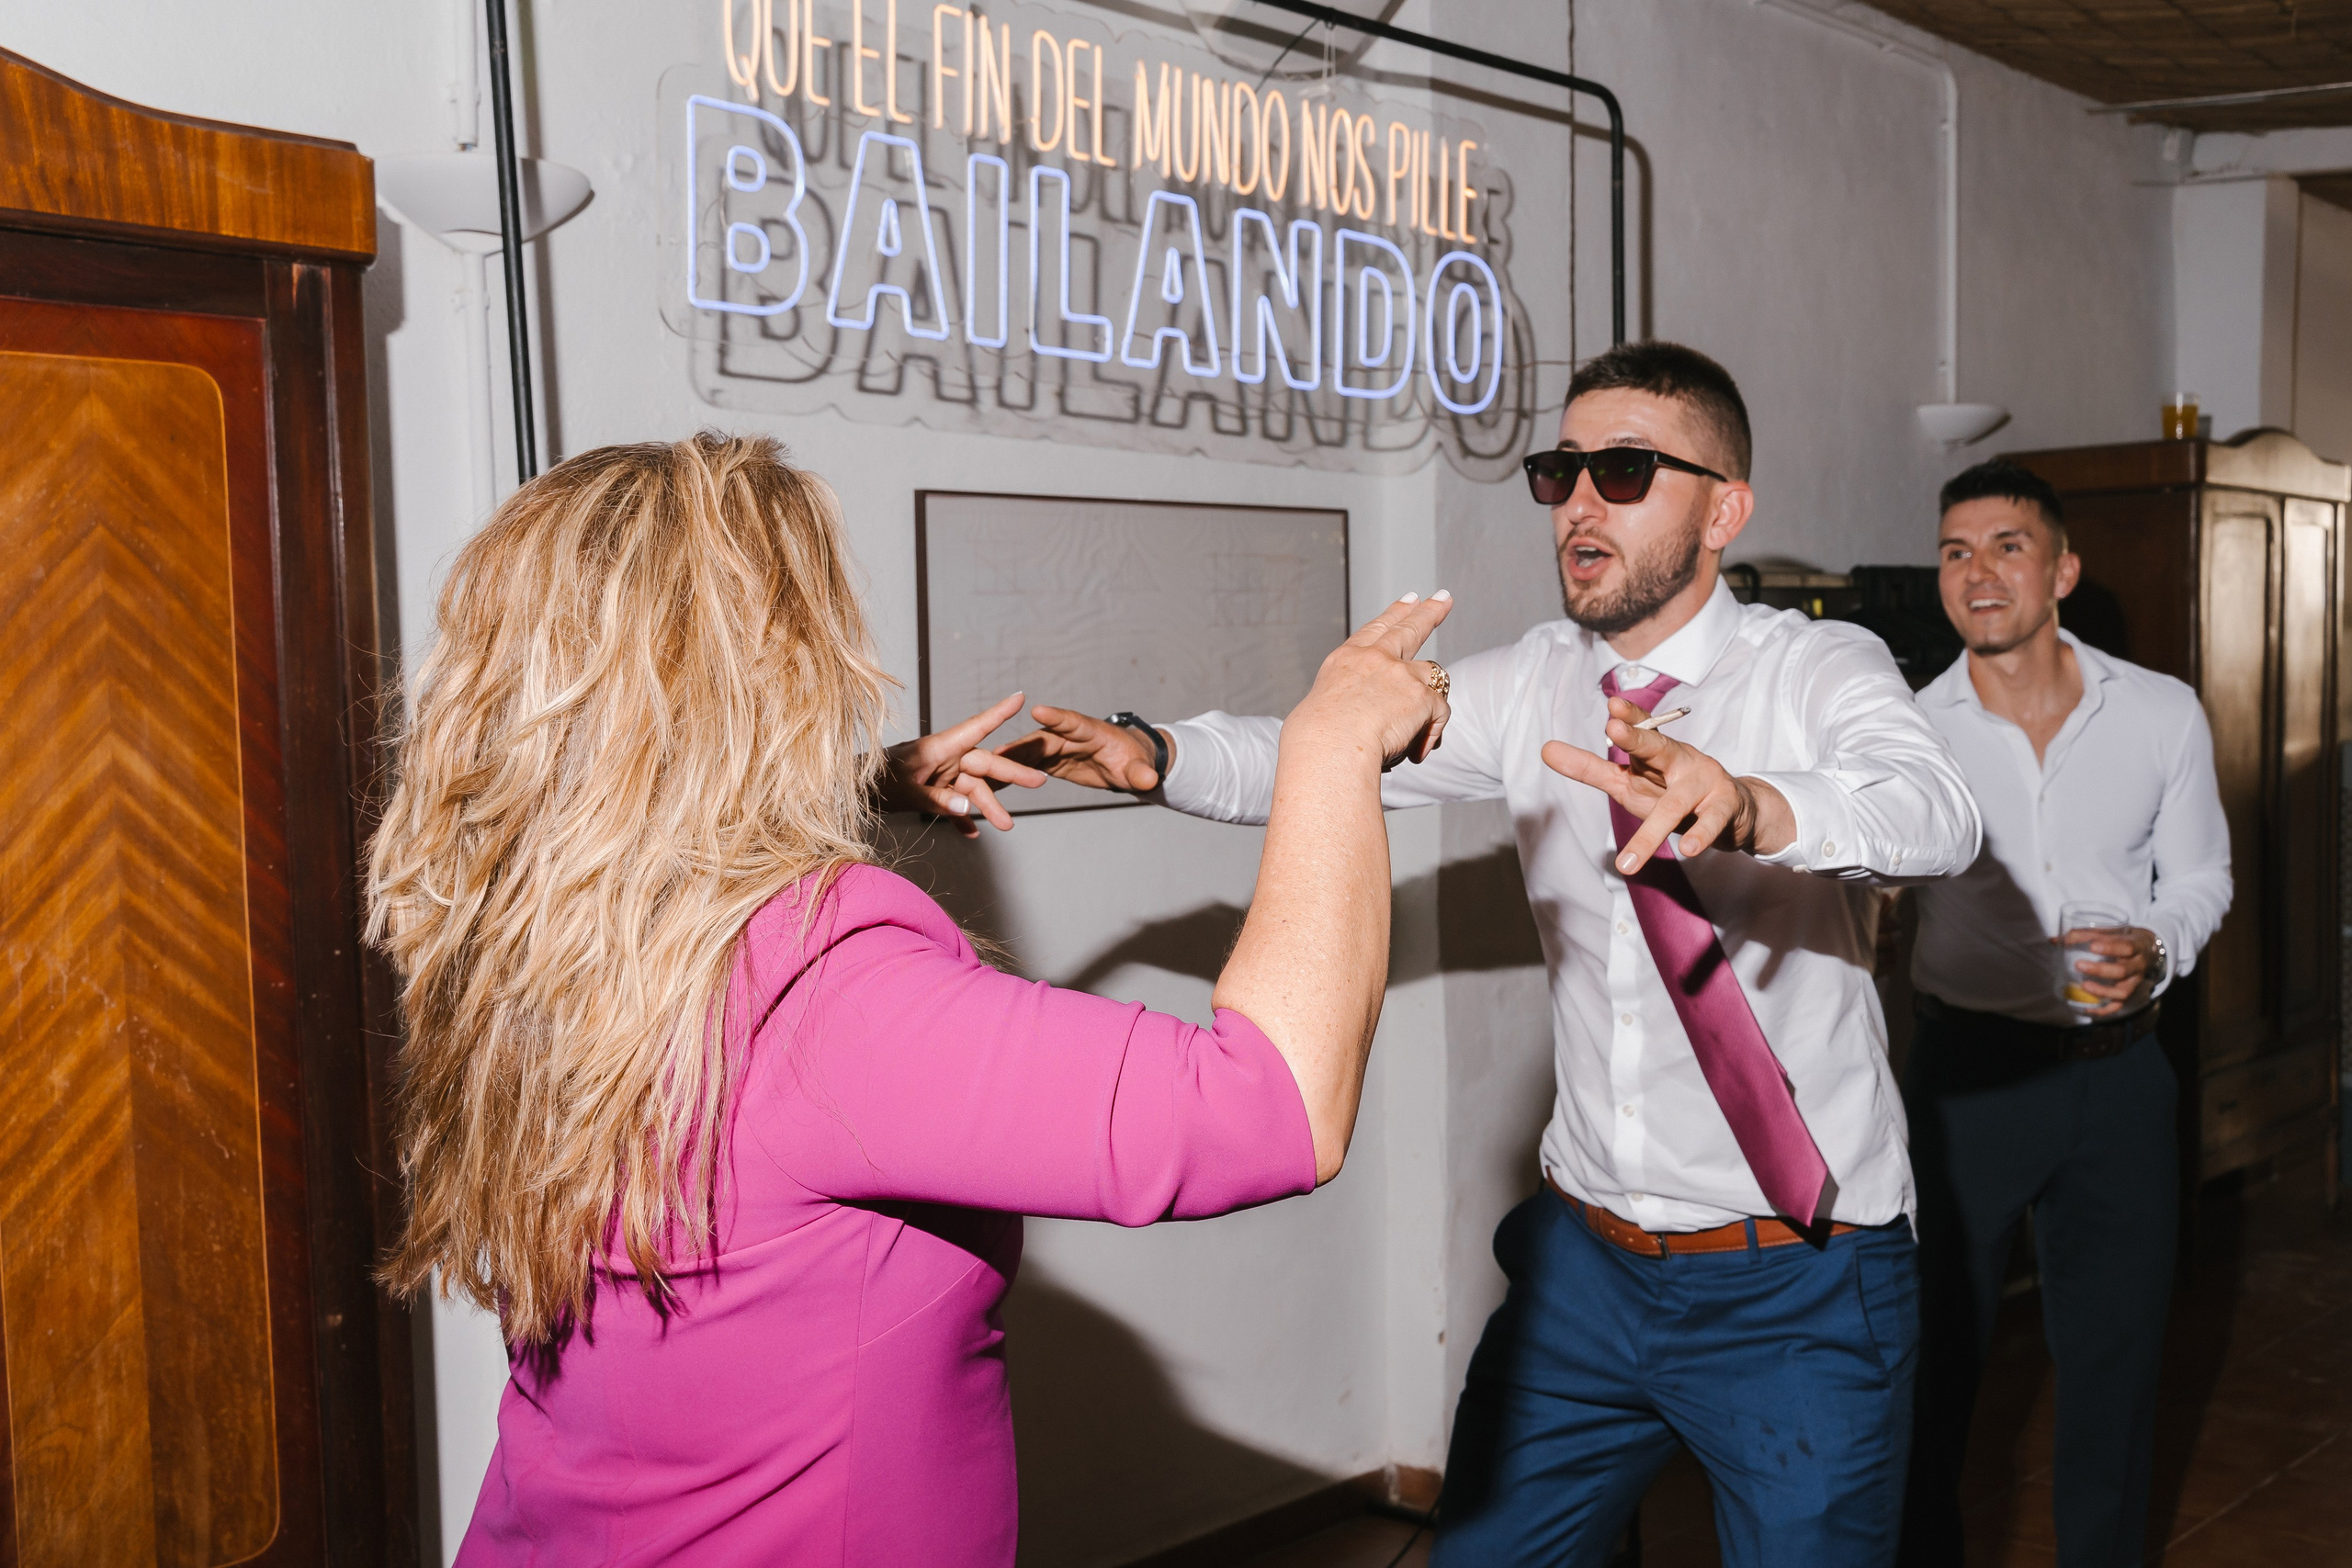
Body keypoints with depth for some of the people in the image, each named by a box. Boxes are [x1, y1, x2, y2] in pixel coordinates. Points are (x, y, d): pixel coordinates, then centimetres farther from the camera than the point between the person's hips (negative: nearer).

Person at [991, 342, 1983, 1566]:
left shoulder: (1817, 671, -10)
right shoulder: (1532, 686, 3)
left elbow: (1934, 815, -30)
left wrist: (1748, 806, -51)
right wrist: (1149, 753, -23)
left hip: (1796, 1290, -4)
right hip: (1585, 1260, 4)